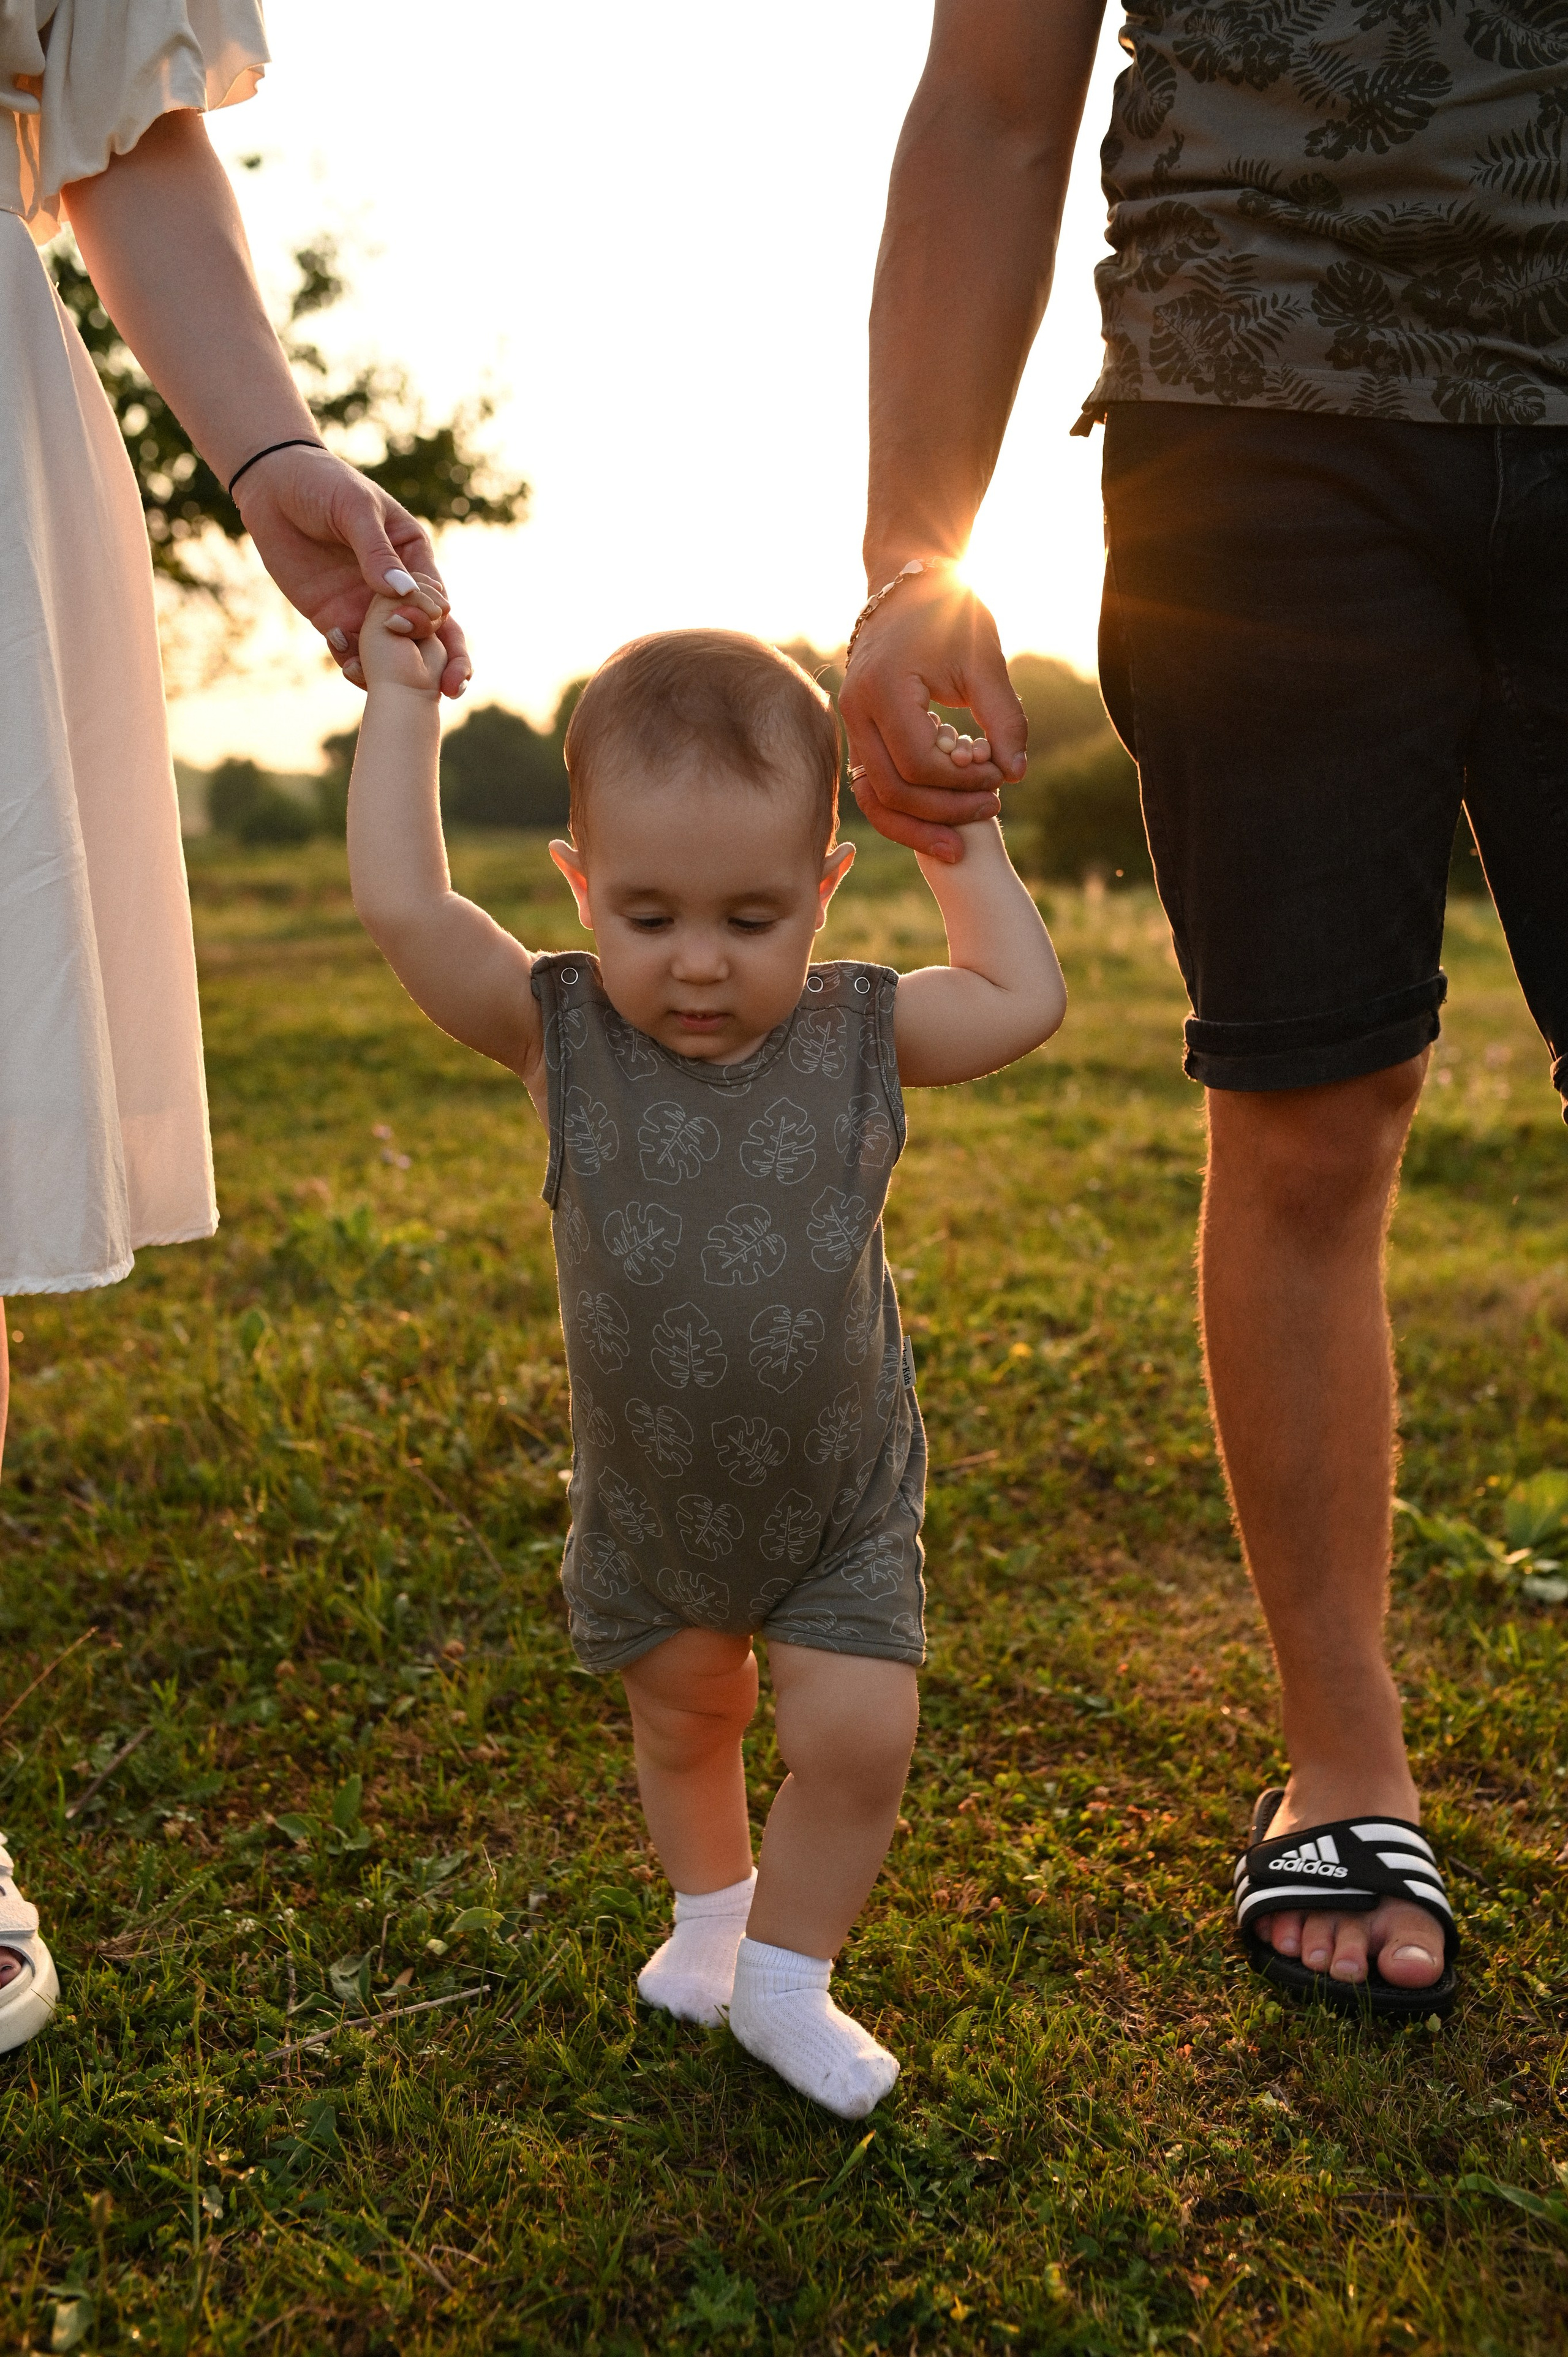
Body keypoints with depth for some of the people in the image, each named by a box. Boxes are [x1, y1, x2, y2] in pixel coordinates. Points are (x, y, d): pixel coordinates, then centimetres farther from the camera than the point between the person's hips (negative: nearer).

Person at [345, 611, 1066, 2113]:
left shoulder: (861, 1034, -12)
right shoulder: (561, 1036, -17)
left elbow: (1026, 997, 3)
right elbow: (402, 906, -28)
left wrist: (963, 844, 1)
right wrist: (401, 701, -20)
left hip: (842, 1497, 0)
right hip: (648, 1498, 1)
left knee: (856, 1739, -4)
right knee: (682, 1717, 21)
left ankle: (784, 1979, 24)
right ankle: (711, 1902, 52)